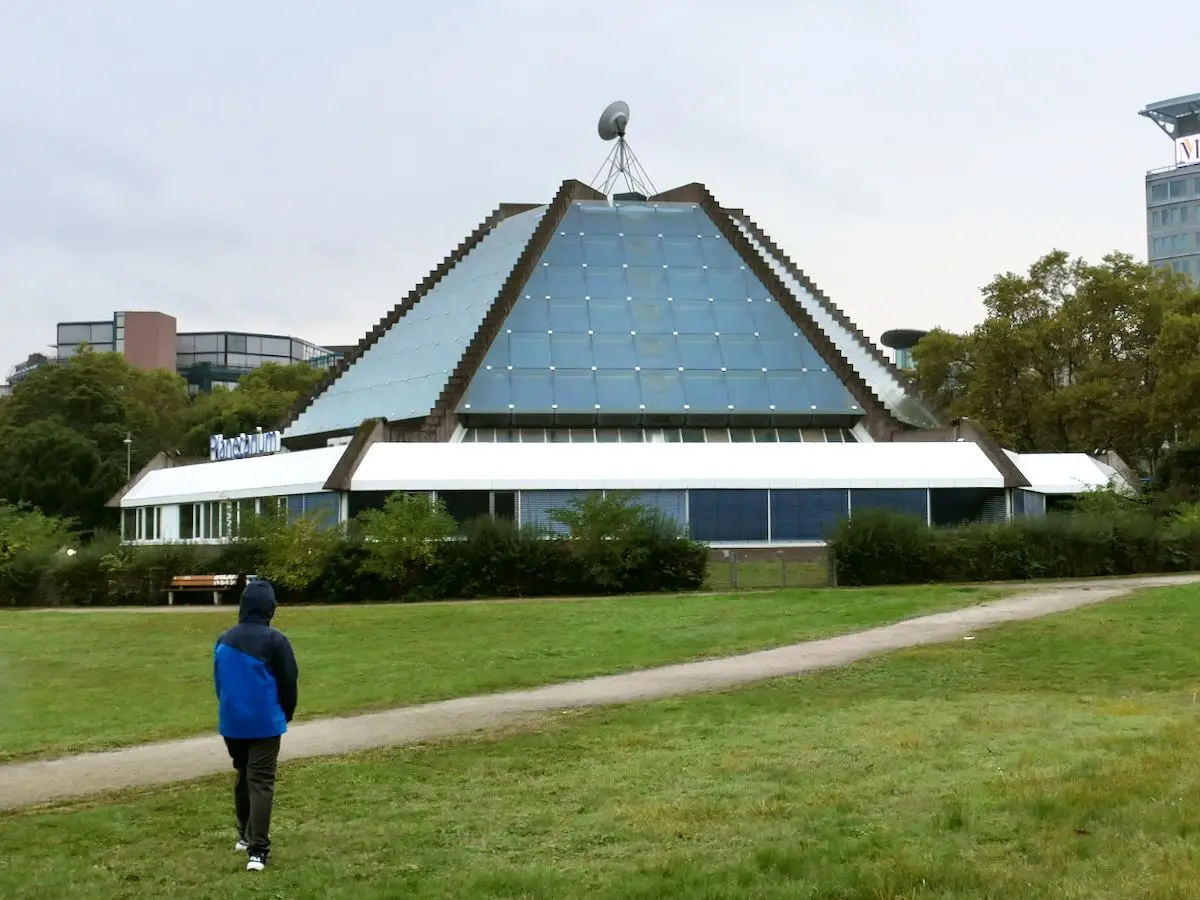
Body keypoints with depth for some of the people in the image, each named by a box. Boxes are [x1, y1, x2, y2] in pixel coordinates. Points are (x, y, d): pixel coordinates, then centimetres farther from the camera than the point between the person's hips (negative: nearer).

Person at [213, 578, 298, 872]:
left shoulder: (224, 640, 3)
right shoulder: (274, 640, -13)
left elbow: (218, 681, 12)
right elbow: (289, 682, -7)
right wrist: (286, 715, 11)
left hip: (232, 723, 5)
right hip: (265, 724, -5)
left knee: (243, 777, 22)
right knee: (261, 782, -5)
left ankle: (246, 835, 33)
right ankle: (257, 850, -12)